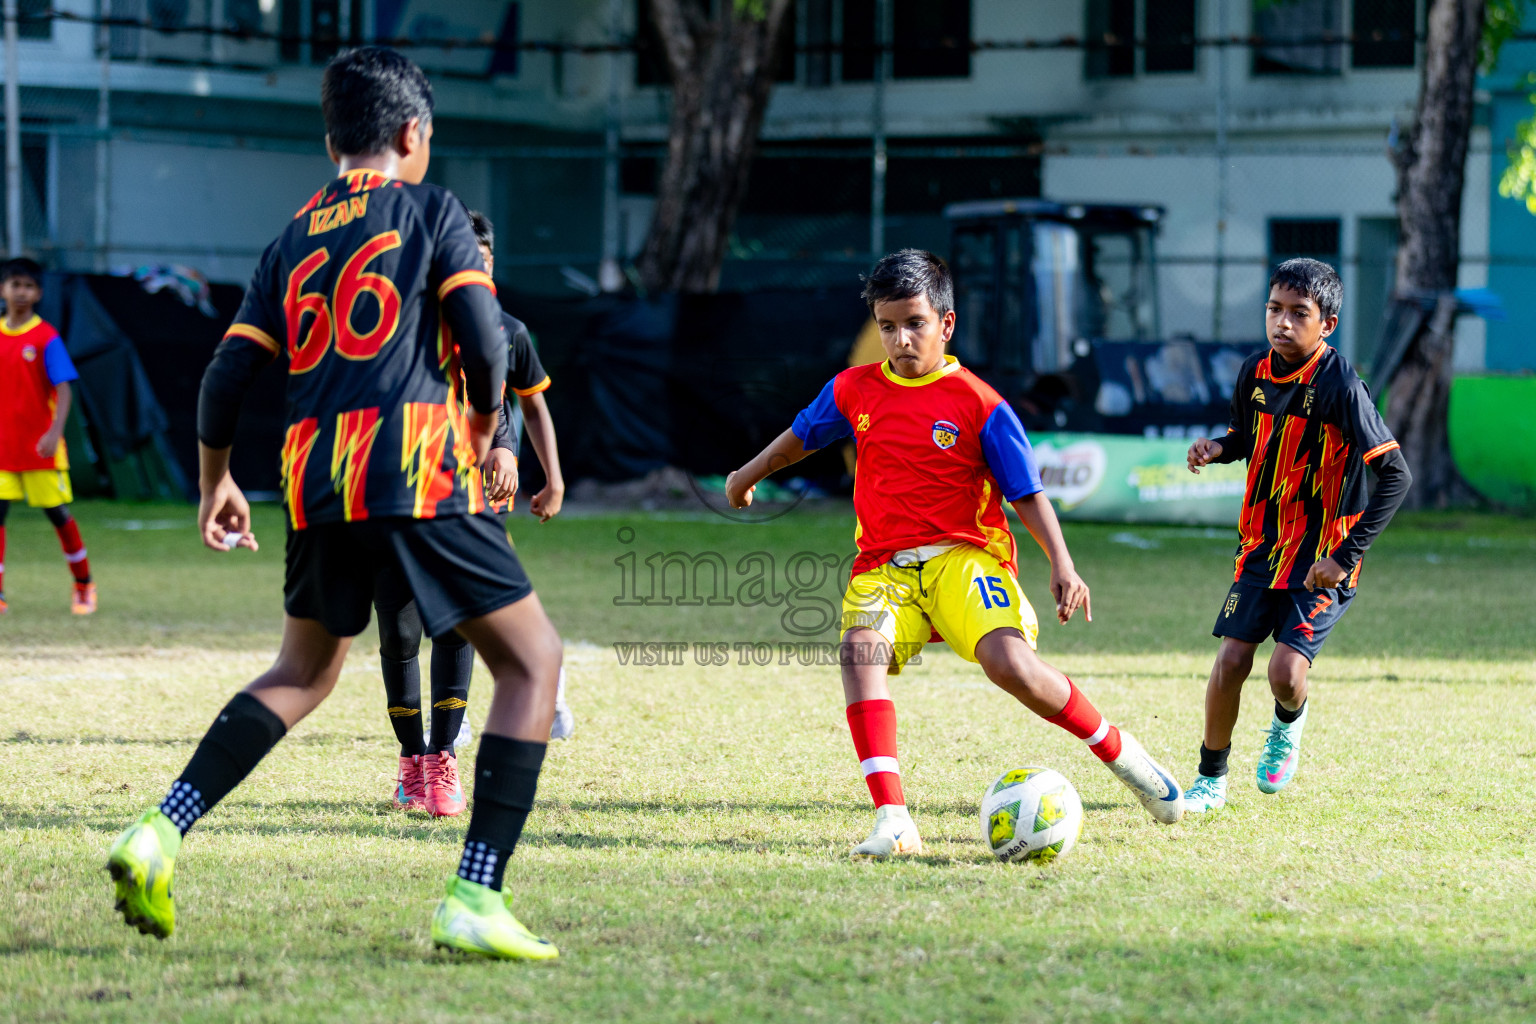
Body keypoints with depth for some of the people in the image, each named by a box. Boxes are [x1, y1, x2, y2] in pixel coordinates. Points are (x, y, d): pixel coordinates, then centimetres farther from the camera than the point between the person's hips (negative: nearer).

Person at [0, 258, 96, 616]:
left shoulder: (46, 338, -6)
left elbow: (64, 389, -10)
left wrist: (55, 432, -23)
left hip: (40, 446, -3)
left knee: (57, 513, 3)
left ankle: (83, 585, 19)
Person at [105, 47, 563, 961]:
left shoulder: (294, 241, 18)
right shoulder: (431, 211, 4)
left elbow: (227, 379, 14)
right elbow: (486, 340, -6)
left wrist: (216, 481, 29)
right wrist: (485, 423, 14)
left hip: (315, 479, 6)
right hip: (420, 472, -6)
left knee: (305, 673, 25)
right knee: (533, 659, 3)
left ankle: (162, 832, 9)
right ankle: (476, 896, -9)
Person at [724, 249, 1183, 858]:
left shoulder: (979, 405, -2)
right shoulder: (854, 391, 9)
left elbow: (1027, 495, 1)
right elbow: (800, 438, 30)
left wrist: (1062, 566, -13)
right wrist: (747, 477, 46)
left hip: (964, 554, -3)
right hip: (884, 567, 3)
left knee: (1009, 661, -28)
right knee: (860, 648, -31)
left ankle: (1122, 756, -2)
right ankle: (892, 823, -38)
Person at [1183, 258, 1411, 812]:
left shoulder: (1341, 386, -21)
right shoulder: (1256, 372, -1)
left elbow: (1396, 475, -21)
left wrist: (1346, 556, -23)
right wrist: (1217, 448, -5)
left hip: (1323, 555, -5)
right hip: (1263, 542, 5)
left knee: (1286, 671, -15)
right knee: (1231, 661, -3)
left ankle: (1288, 725, 22)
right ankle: (1211, 780, 15)